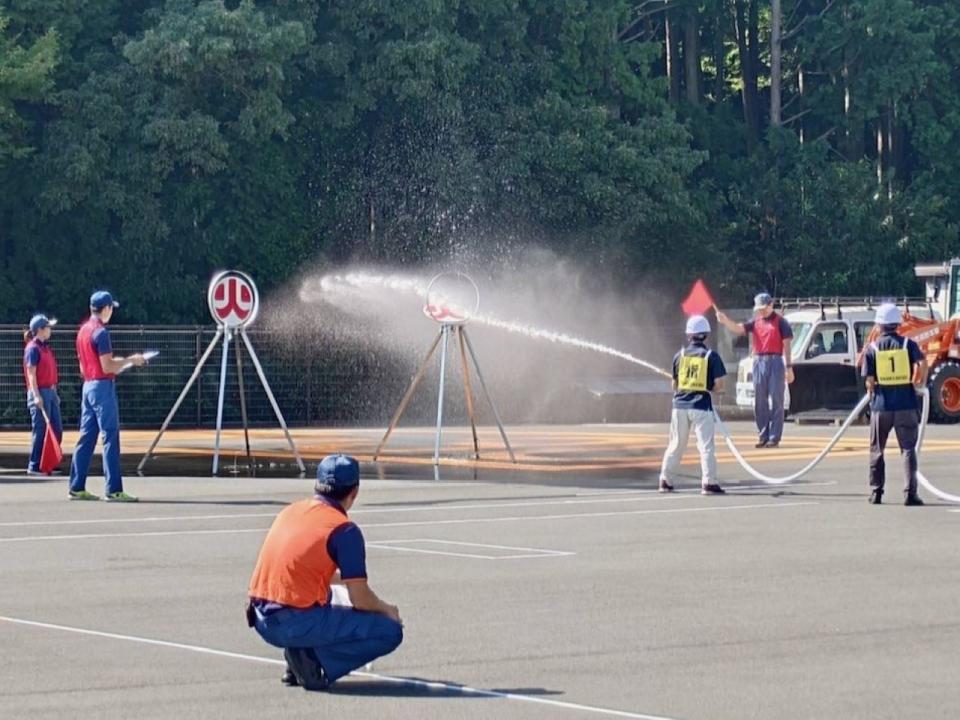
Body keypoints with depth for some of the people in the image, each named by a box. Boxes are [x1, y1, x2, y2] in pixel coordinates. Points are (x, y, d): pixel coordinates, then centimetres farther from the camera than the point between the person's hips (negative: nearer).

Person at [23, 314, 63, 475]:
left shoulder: (46, 347, 16)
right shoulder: (33, 348, -11)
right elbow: (31, 374, -16)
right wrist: (36, 396, -22)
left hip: (51, 392, 9)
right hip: (40, 393, -9)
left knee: (57, 429, 10)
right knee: (41, 430, -7)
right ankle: (34, 466, -1)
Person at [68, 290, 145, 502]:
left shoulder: (83, 330, 13)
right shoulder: (101, 332, -14)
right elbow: (107, 367, -17)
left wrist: (117, 361, 23)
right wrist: (129, 360, -6)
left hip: (87, 386, 9)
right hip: (103, 387, -9)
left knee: (86, 437, 10)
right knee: (110, 437, -8)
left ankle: (77, 488, 11)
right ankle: (113, 490, -11)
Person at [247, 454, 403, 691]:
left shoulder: (289, 511, 13)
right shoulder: (345, 530, -8)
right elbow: (361, 600, -8)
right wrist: (387, 610, 14)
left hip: (261, 621, 7)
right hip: (298, 624, -7)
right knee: (391, 632, 1)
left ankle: (301, 657, 11)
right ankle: (313, 661, -11)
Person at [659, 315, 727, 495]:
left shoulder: (679, 355, 5)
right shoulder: (711, 356, -4)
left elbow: (674, 385, 10)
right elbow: (719, 386, -7)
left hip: (680, 405, 3)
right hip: (702, 406, -3)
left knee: (676, 445, 13)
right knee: (706, 445, -3)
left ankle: (665, 480, 17)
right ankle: (709, 482, -9)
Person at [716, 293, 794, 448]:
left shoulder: (780, 321, -2)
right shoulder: (756, 322, 13)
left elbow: (786, 345, -4)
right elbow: (738, 328, -1)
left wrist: (789, 367, -9)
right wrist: (725, 321, -20)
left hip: (775, 362, -6)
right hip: (758, 362, 6)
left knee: (775, 402, -3)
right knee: (759, 403, 8)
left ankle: (774, 437, -1)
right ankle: (763, 436, 15)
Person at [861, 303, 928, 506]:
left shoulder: (872, 348, 0)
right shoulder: (908, 344, 0)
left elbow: (869, 381, -4)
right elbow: (922, 363, -15)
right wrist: (920, 381, 4)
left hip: (881, 405, 0)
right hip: (906, 405, 0)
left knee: (877, 451, 14)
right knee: (908, 449, 3)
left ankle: (876, 493, 16)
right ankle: (910, 493, -7)